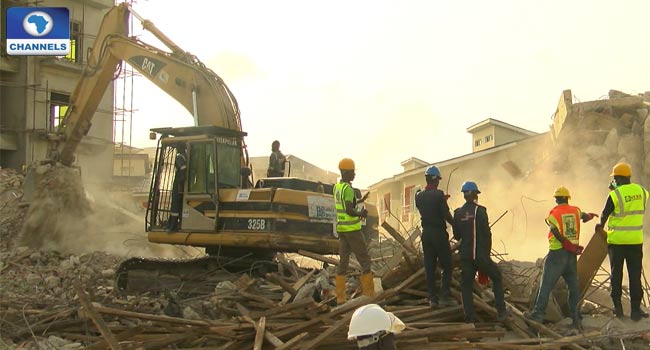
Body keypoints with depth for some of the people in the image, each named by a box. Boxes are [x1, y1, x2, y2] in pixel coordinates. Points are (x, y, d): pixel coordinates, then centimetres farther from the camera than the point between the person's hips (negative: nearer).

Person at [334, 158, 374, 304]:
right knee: (365, 261, 0)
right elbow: (349, 210, -25)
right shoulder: (348, 189, -17)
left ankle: (340, 298, 8)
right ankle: (369, 295, 0)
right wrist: (360, 214, -9)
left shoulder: (336, 187, 10)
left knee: (343, 262, 9)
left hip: (341, 229, 8)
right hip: (352, 229, -8)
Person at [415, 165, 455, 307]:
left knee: (429, 267, 7)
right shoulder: (438, 194, -12)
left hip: (426, 233, 6)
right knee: (446, 265, 3)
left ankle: (433, 298, 7)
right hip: (439, 232, -5)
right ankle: (445, 296, -3)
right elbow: (446, 215, -13)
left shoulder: (419, 196, 6)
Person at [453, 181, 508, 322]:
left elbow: (456, 235, 9)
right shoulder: (480, 210, -9)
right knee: (497, 278, 15)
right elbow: (487, 233, -7)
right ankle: (501, 311, 10)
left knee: (466, 285, 10)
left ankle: (469, 316, 6)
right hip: (480, 254, -3)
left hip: (465, 255, 3)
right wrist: (488, 251, 5)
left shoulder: (458, 213, 2)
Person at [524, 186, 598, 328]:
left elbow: (559, 235, -14)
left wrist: (572, 248, -4)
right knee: (574, 286, 9)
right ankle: (576, 318, 8)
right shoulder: (576, 211, 5)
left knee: (546, 284, -1)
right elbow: (585, 217, 24)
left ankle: (538, 314, -1)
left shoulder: (553, 214, -7)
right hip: (572, 254, 5)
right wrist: (591, 215, 47)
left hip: (557, 252, -4)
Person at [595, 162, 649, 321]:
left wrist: (601, 228, 15)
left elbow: (604, 215, -5)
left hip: (617, 240, -3)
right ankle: (635, 309, 7)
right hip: (636, 240, 3)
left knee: (616, 274, 10)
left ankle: (618, 307, 14)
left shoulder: (615, 195, -14)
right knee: (635, 275, 7)